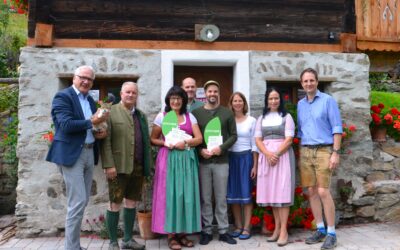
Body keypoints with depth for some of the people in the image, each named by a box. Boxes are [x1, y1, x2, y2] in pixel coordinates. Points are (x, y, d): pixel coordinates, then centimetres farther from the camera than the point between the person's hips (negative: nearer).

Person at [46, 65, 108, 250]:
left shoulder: (90, 100, 17)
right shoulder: (63, 96, -7)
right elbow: (67, 125, -19)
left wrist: (100, 132, -1)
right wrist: (91, 122, -16)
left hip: (89, 153, 8)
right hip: (72, 154, -8)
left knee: (82, 201, 14)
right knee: (77, 202, -8)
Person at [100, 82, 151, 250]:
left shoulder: (141, 115, 16)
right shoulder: (111, 112, -3)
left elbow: (146, 141, 14)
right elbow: (105, 141, -10)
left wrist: (147, 165, 8)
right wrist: (109, 165, -17)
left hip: (138, 167, 6)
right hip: (119, 166, -6)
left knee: (132, 202, 12)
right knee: (115, 203, 3)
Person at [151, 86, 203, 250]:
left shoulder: (190, 116, 9)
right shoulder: (162, 116, 4)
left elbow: (199, 138, 3)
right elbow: (153, 139, 4)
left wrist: (185, 143, -14)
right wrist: (166, 143, -13)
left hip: (187, 159, 3)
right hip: (169, 159, -2)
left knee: (186, 194, 3)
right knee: (170, 193, -3)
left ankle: (183, 233, 14)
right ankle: (171, 235, 5)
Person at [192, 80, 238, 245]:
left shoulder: (227, 113, 6)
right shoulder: (196, 113, 5)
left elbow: (233, 135, 4)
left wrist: (222, 148, -11)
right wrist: (200, 150, -12)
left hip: (221, 161, 0)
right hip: (202, 161, 0)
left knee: (221, 198, 7)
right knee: (205, 199, 6)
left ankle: (223, 231, 17)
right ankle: (206, 231, 17)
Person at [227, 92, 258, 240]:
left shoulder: (251, 121, 3)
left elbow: (254, 145, 2)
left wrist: (255, 165, -3)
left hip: (246, 158, -2)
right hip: (231, 158, 2)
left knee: (246, 193, -1)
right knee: (233, 193, 6)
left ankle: (246, 228, 8)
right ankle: (238, 226, 18)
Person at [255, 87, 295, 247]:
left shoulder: (286, 117, 5)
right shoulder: (261, 119, 15)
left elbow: (289, 139, -4)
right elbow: (258, 140, 6)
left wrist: (277, 154, -16)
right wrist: (268, 154, -11)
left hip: (283, 156, -3)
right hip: (266, 157, 4)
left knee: (282, 191, -7)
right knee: (271, 192, 3)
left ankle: (283, 230, -5)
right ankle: (277, 228, 11)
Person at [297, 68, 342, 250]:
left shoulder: (328, 100, -2)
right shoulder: (300, 104, 13)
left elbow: (337, 128, -6)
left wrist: (335, 152, -13)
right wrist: (300, 153, 12)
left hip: (323, 150, -5)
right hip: (305, 152, 5)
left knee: (323, 192, -9)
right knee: (311, 192, 6)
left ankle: (331, 233, 3)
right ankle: (320, 229, 18)